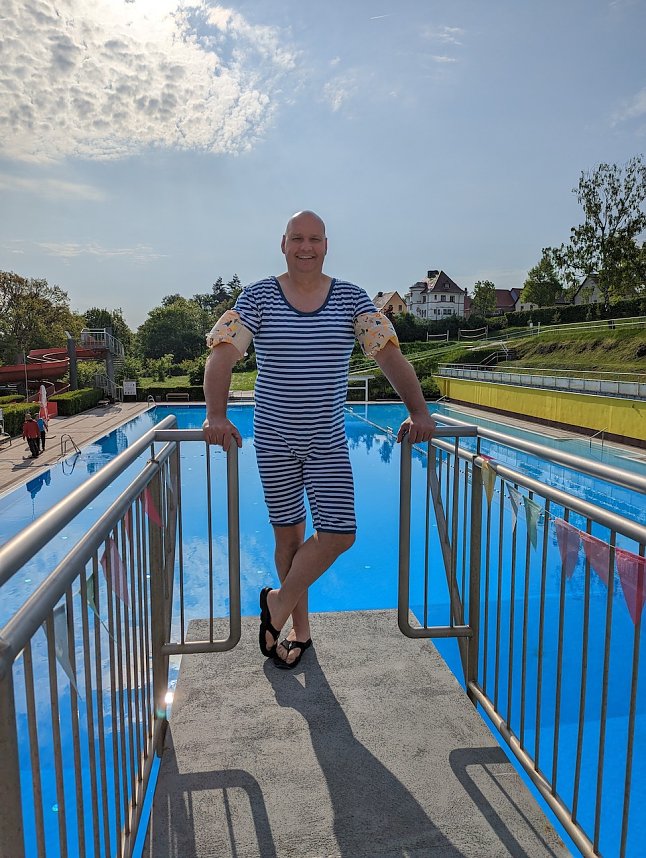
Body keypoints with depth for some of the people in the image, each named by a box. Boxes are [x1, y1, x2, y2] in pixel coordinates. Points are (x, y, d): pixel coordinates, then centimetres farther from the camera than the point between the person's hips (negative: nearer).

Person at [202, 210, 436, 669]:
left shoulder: (351, 298, 0)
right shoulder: (258, 296, -3)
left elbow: (389, 353, -8)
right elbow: (222, 354, -11)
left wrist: (419, 411, -21)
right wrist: (216, 415, -26)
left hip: (328, 440, 1)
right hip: (273, 437, -1)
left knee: (339, 534, -6)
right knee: (288, 532, 9)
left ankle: (280, 602, 19)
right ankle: (300, 629, 28)